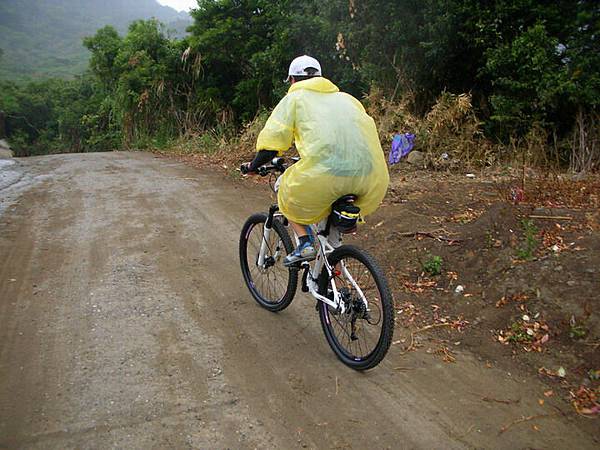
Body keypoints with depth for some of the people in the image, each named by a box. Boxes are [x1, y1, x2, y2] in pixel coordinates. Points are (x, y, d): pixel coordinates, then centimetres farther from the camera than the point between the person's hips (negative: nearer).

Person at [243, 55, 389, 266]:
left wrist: (254, 166, 27)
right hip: (372, 178, 5)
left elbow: (272, 142, 9)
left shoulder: (295, 97, 16)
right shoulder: (346, 97, 30)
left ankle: (305, 242, 6)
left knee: (288, 193, 23)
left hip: (326, 173, -4)